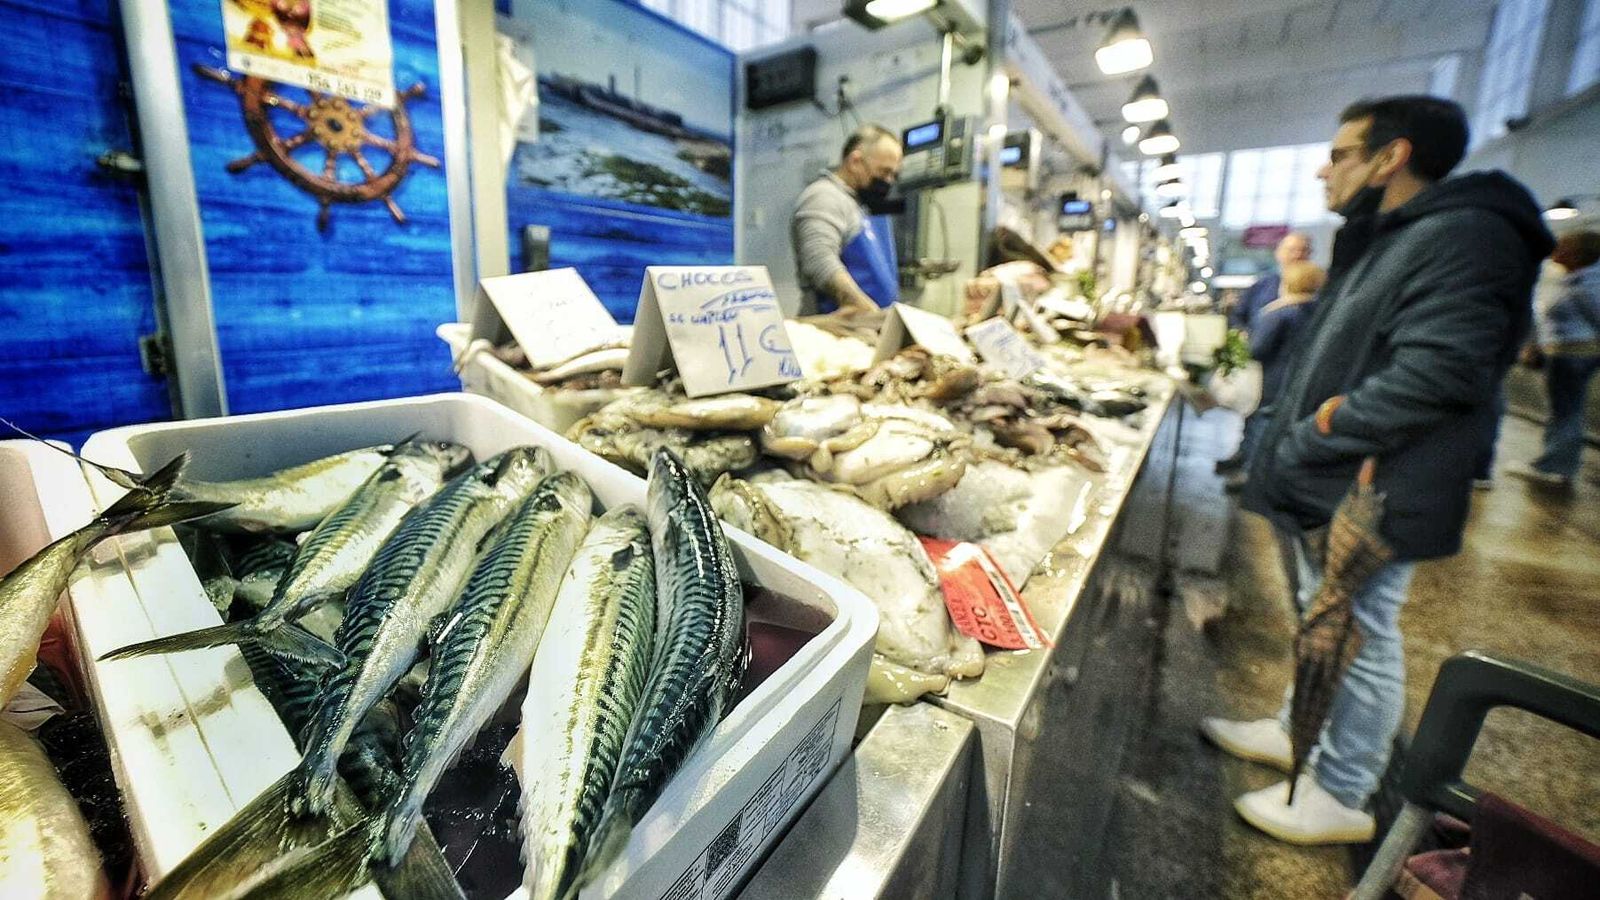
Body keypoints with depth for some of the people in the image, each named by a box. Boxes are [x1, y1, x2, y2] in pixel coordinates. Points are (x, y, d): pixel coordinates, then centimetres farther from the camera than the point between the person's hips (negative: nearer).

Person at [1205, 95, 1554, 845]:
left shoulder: (1463, 237, -17)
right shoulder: (1383, 242, 15)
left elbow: (1434, 375, -26)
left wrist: (1303, 445, -20)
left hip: (1365, 499, -10)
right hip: (1320, 488, 10)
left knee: (1359, 643, 6)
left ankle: (1339, 797, 23)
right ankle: (1299, 732, 41)